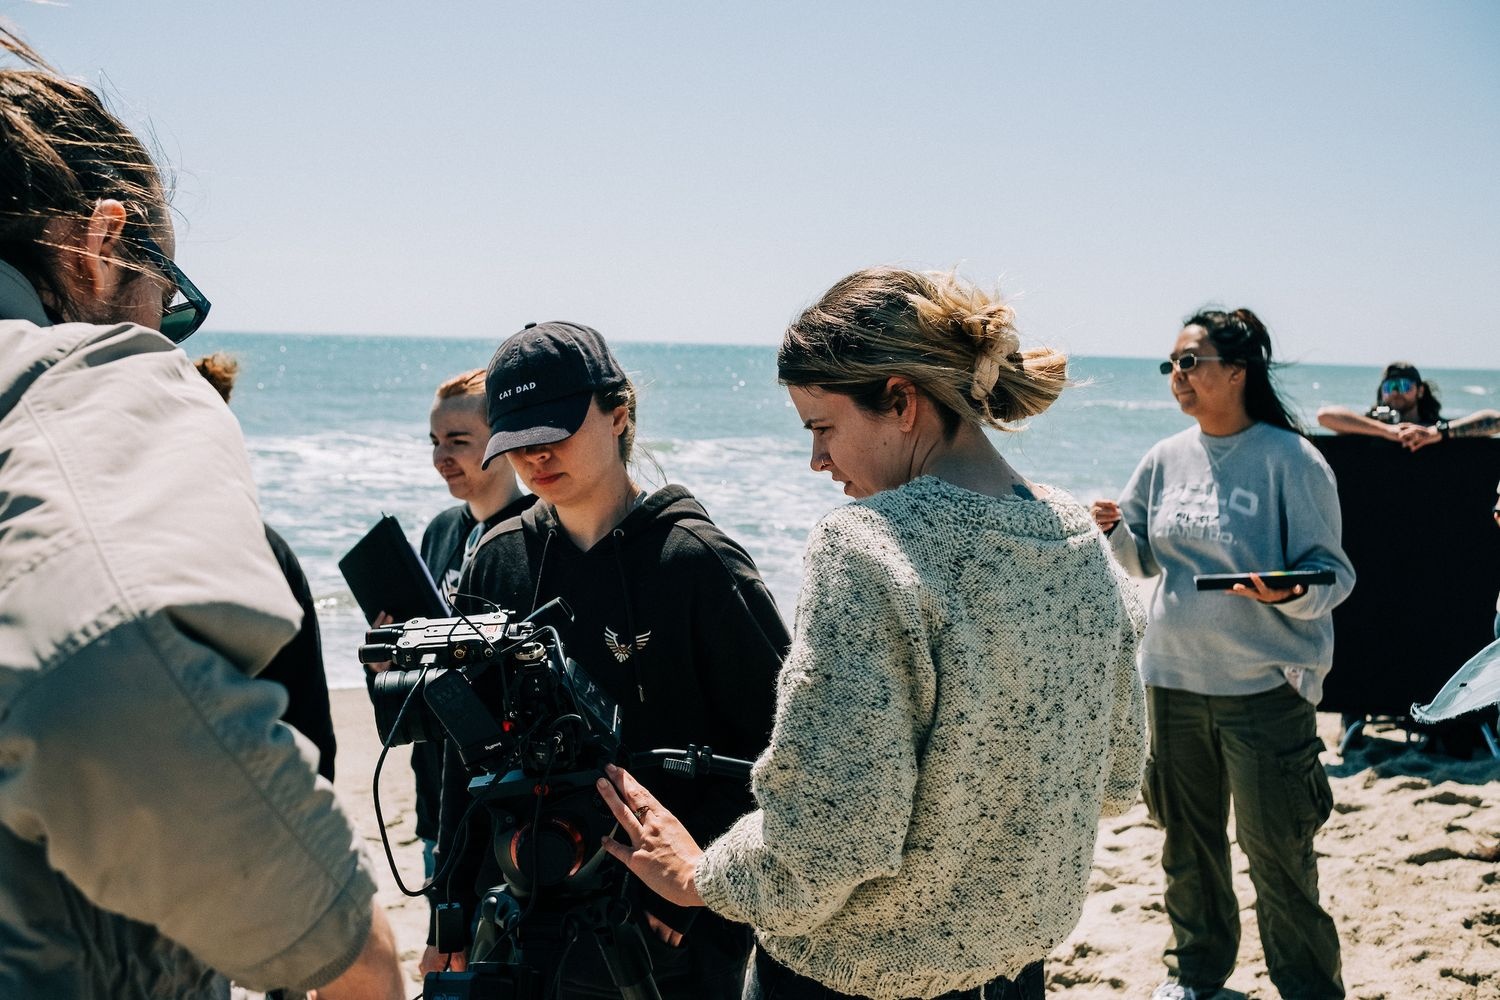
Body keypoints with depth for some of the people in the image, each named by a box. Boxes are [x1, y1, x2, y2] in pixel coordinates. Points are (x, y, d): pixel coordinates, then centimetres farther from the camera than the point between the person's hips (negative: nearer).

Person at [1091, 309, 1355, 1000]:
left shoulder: (1289, 458, -10)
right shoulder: (1166, 459, 6)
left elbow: (1331, 573, -9)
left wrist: (1290, 593, -30)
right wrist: (1116, 530, -5)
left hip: (1264, 685, -5)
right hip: (1173, 678, 5)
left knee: (1276, 851, 0)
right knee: (1187, 838, 17)